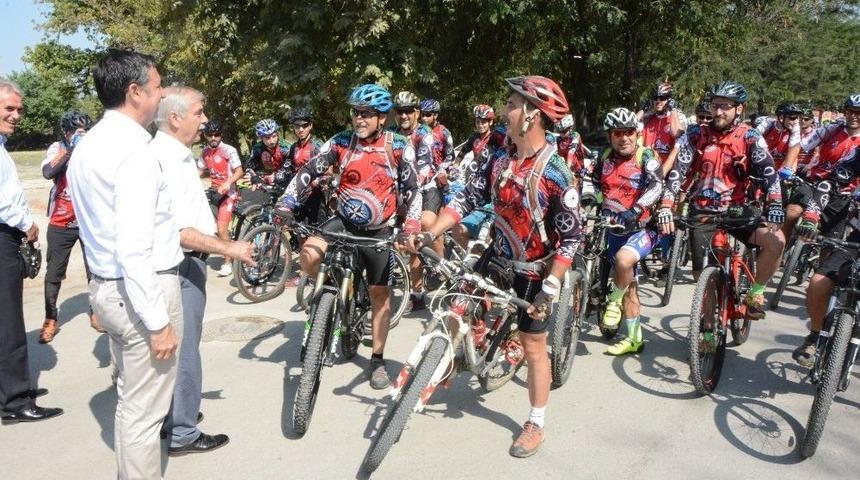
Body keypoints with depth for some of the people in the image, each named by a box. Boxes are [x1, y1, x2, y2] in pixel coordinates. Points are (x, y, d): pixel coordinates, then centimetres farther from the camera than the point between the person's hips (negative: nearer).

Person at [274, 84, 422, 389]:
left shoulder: (399, 147, -12)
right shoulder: (341, 142, -8)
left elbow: (412, 189, -11)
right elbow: (308, 172, -9)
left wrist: (411, 228, -23)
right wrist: (286, 205, -22)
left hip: (379, 229, -1)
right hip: (344, 220, 2)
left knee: (379, 294, 1)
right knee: (308, 255, -26)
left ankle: (377, 360, 16)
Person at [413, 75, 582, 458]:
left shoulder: (555, 173, -23)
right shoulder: (500, 161, -3)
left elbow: (571, 237, -21)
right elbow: (467, 199, -1)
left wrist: (550, 288, -23)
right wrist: (429, 234, -13)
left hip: (534, 271, -5)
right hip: (497, 258, 6)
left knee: (533, 347, 6)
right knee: (452, 311, 3)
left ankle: (536, 425, 23)